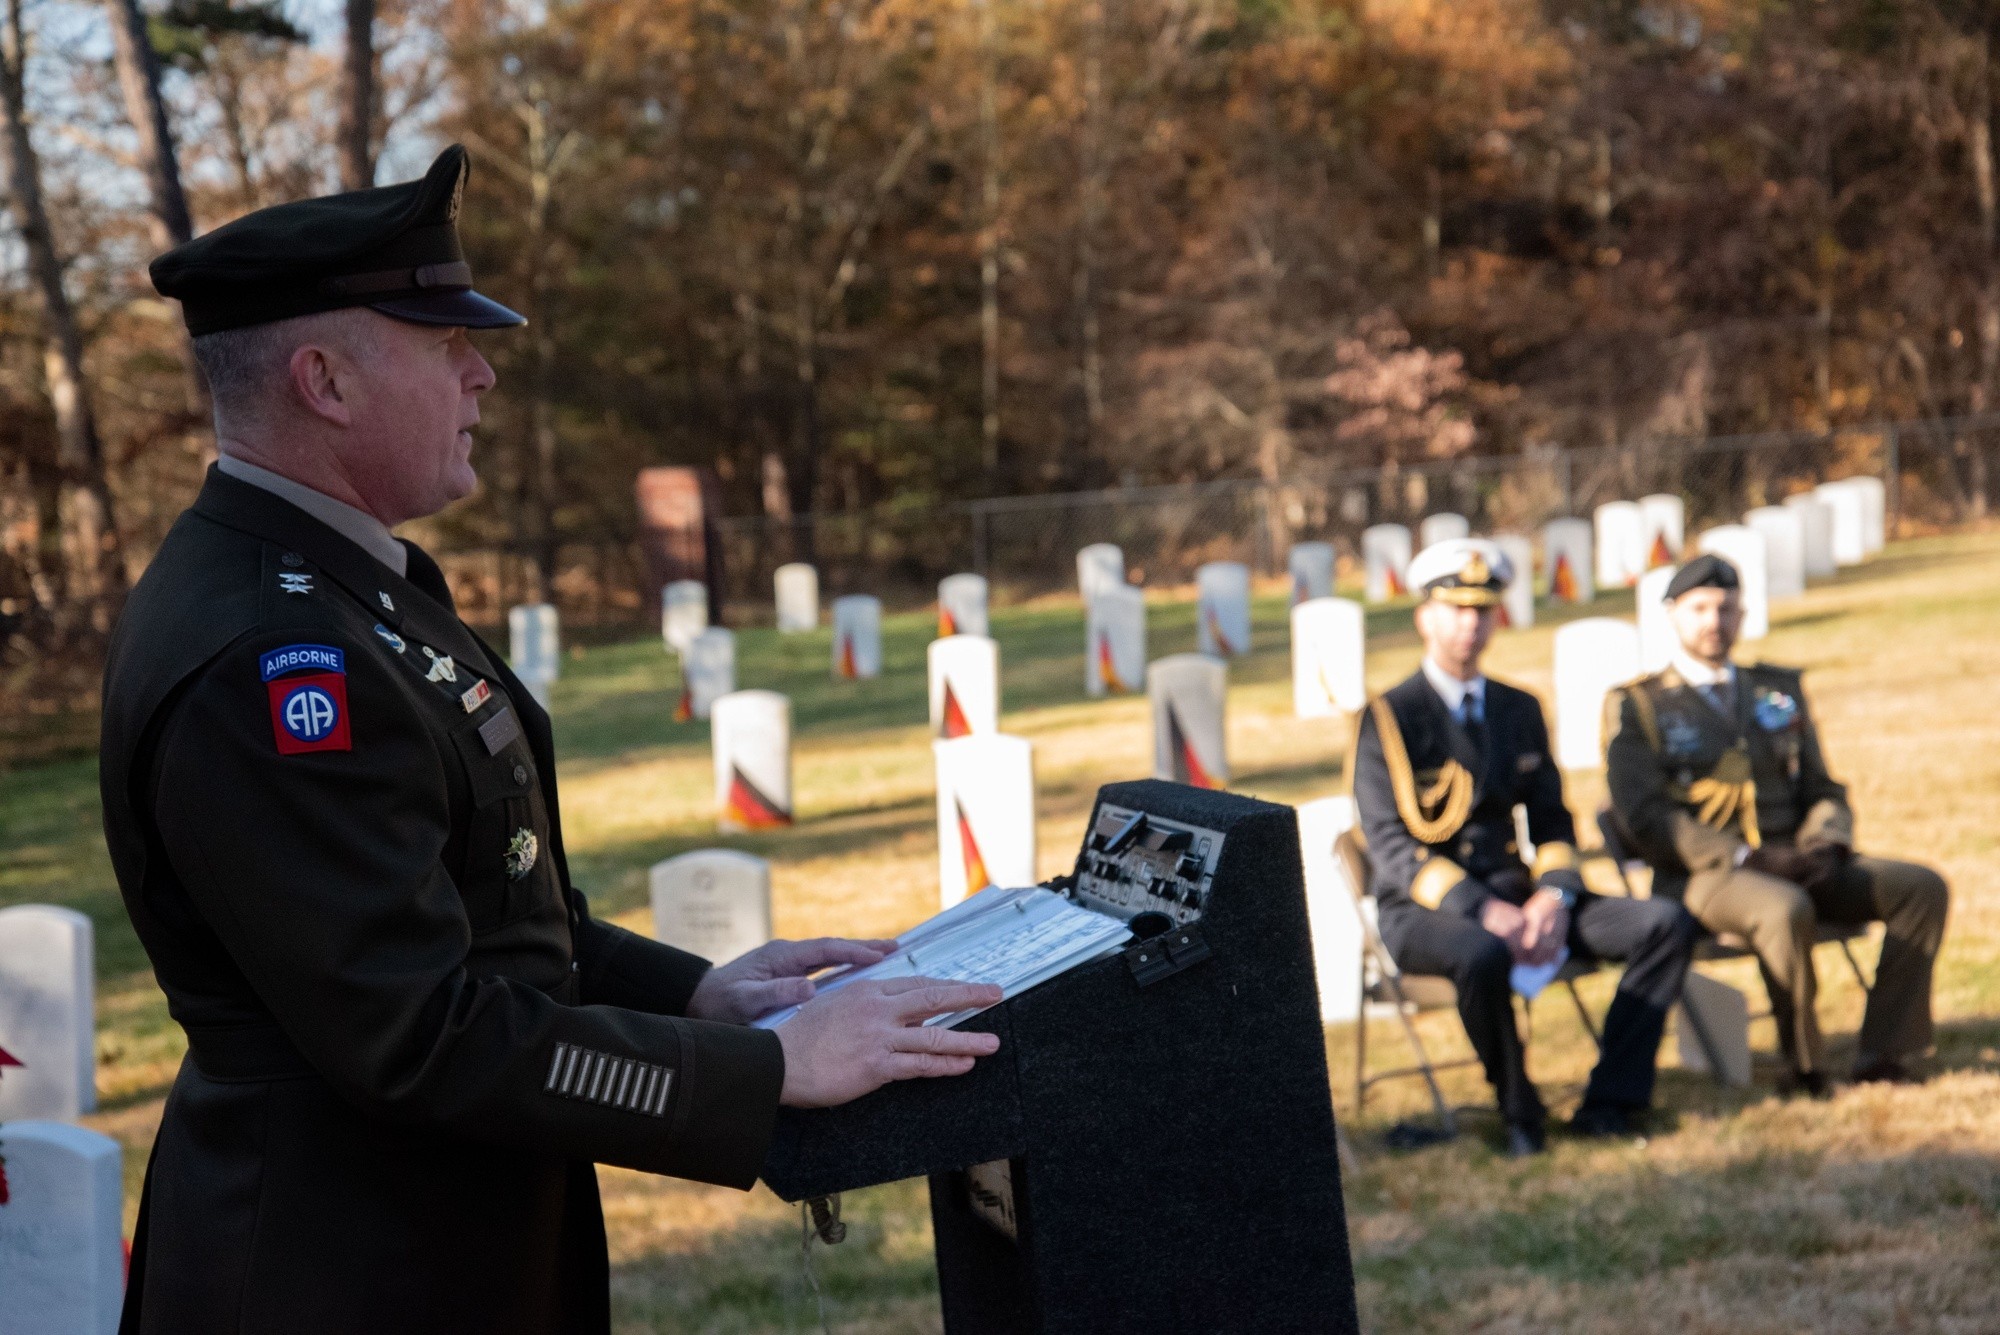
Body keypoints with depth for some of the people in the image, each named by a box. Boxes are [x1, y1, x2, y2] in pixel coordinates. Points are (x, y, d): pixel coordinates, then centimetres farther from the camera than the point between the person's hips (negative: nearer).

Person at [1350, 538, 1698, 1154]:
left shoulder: (1520, 709, 14)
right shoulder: (1387, 718, -5)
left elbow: (1553, 822, 13)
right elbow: (1391, 846, -13)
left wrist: (1553, 896, -10)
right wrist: (1481, 911, -25)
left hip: (1515, 894, 6)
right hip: (1422, 909, -6)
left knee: (1666, 924, -13)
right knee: (1482, 957, -41)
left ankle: (1609, 1102, -13)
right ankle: (1517, 1109, -15)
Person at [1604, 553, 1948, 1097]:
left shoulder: (1779, 690, 20)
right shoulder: (1637, 706, 3)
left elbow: (1823, 789, 19)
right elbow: (1646, 817, -8)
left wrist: (1825, 844, -6)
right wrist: (1749, 856, -18)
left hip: (1796, 865, 6)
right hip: (1702, 873, -6)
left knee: (1922, 887, -15)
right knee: (1786, 910, -38)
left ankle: (1884, 1052, -13)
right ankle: (1803, 1066, -20)